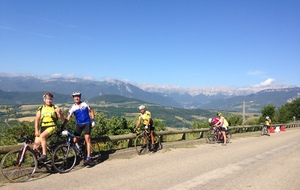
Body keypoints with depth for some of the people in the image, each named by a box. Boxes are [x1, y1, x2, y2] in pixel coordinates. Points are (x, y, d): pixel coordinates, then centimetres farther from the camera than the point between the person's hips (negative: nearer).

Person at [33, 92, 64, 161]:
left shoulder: (55, 107, 4)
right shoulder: (41, 108, 11)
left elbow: (62, 118, -2)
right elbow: (37, 120, 9)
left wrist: (59, 112, -23)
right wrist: (36, 130, -1)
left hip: (52, 127, -4)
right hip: (42, 127, 4)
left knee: (42, 136, -31)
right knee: (36, 143, -6)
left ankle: (44, 154, -27)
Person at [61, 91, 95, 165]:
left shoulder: (85, 104, -1)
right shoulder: (73, 107, -4)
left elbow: (91, 111, 12)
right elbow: (68, 118, -10)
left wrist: (93, 120, 2)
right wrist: (62, 127, -20)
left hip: (87, 123, -2)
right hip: (79, 124, 2)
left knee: (87, 138, -17)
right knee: (75, 140, -5)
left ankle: (88, 157, -17)